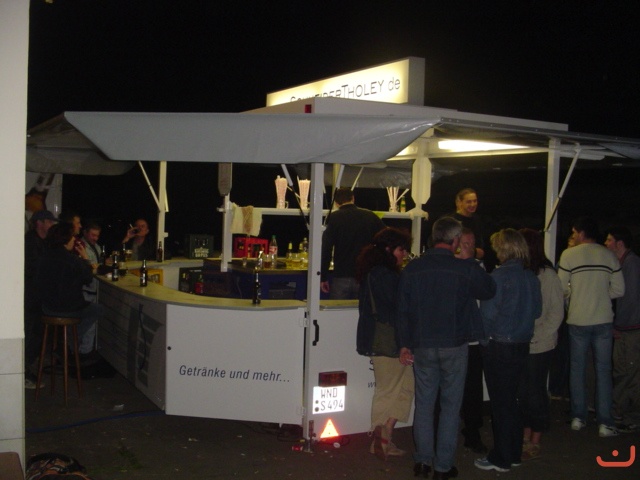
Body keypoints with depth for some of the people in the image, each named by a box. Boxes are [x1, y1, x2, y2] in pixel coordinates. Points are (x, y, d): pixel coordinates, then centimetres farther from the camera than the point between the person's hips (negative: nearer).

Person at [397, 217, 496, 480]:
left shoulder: (412, 268, -2)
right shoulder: (466, 269, -11)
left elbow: (403, 309, 0)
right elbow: (489, 291, 8)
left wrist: (404, 344, 5)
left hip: (422, 347, 3)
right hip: (454, 345, -2)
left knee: (424, 403, 13)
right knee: (450, 404, 8)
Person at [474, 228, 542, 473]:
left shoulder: (499, 276, -17)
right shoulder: (531, 277, 2)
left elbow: (488, 313, -16)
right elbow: (537, 310, 11)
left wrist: (484, 339, 0)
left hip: (498, 345, -6)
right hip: (522, 345, 6)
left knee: (500, 402, 3)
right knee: (511, 400, 17)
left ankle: (501, 459, 11)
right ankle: (514, 453, 26)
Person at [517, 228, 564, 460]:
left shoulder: (548, 275, -11)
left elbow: (556, 313, -8)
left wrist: (536, 337, -13)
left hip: (539, 346, -4)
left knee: (536, 392, 6)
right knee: (523, 392, 12)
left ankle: (535, 442, 19)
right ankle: (526, 438, 26)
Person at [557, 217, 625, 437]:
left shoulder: (569, 254, -8)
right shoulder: (609, 255, 0)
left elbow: (562, 288, -7)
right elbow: (619, 290, 1)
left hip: (578, 320, -1)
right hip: (603, 320, 1)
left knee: (577, 368, 12)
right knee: (603, 370, 7)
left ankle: (578, 417, 18)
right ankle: (604, 422, 6)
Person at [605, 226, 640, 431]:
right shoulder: (621, 263, 14)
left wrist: (617, 325, -10)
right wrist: (616, 324, 10)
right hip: (623, 329, 9)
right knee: (620, 371, 14)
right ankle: (619, 412, 23)